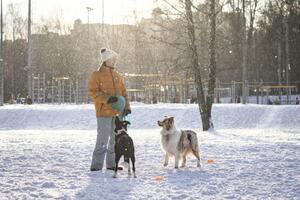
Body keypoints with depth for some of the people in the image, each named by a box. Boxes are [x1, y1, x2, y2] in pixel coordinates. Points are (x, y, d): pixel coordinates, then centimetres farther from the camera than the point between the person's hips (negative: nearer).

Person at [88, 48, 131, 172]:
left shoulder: (117, 75, 14)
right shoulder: (97, 75, -5)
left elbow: (123, 92, 17)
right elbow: (92, 92, -11)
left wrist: (126, 106, 5)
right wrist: (107, 99, -21)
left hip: (117, 112, 7)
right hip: (104, 112, -7)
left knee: (116, 138, 12)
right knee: (103, 139, -10)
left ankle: (111, 164, 22)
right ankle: (96, 165, -6)